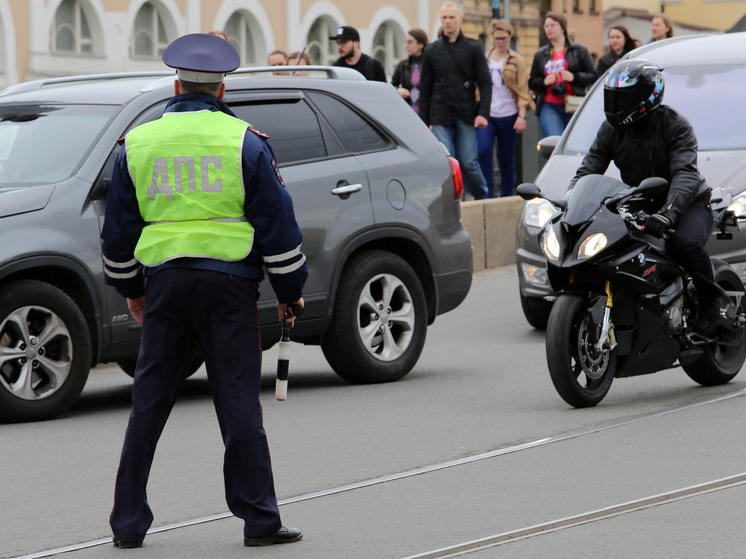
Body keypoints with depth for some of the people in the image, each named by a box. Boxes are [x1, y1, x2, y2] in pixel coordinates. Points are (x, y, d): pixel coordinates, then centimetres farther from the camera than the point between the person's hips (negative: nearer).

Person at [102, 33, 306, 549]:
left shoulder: (138, 143, 8)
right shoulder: (245, 141, 0)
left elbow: (119, 228, 15)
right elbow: (276, 221, 0)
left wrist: (130, 288, 27)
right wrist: (289, 290, 8)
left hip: (164, 281, 2)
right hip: (229, 282, -2)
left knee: (149, 405, 7)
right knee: (239, 402, 0)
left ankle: (129, 521, 9)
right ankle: (259, 519, 1)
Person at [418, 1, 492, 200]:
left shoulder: (473, 48, 5)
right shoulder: (432, 51, 9)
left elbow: (485, 83, 3)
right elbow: (425, 89, 11)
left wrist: (483, 113, -10)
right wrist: (425, 122, 5)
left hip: (466, 116, -1)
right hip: (441, 117, 1)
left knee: (468, 162, -2)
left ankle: (483, 198, 18)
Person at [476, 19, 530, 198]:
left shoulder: (516, 61, 6)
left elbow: (523, 90, 2)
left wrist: (522, 116, -7)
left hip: (508, 116, -1)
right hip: (486, 115, 1)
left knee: (506, 158, 4)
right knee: (483, 152, -15)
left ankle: (507, 196, 15)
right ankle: (487, 194, -8)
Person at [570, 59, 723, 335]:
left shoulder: (675, 125, -16)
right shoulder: (611, 129, 1)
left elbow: (685, 174, -29)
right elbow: (587, 171, -3)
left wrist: (668, 212, -47)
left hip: (689, 203, -6)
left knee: (684, 243, -35)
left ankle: (710, 298, -9)